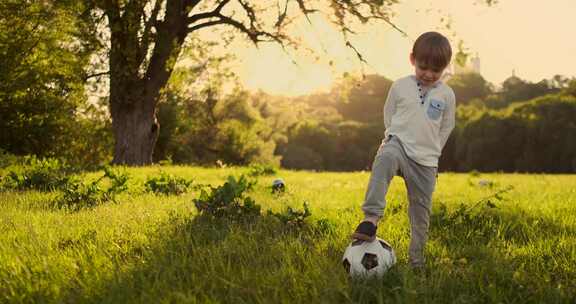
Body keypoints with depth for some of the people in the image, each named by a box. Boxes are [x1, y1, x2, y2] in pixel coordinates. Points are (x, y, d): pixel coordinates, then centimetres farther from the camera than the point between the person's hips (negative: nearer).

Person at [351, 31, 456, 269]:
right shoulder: (400, 86, 3)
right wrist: (394, 140, 10)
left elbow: (446, 128, 15)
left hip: (426, 160, 2)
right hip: (399, 144, -2)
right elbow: (388, 115, 16)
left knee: (421, 209, 5)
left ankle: (416, 260, 20)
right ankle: (371, 218, -45)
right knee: (384, 160, -39)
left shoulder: (447, 95, 5)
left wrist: (431, 151, 12)